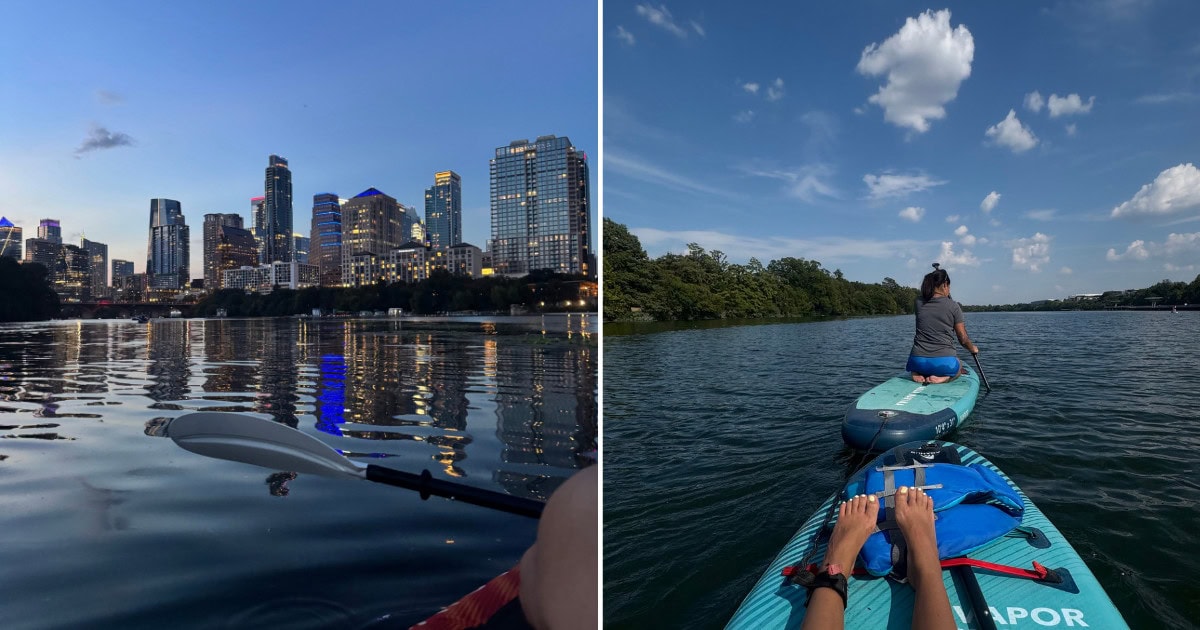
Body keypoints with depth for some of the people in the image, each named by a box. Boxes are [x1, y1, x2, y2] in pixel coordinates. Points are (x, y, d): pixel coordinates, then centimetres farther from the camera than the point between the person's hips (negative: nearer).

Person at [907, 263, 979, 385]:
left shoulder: (919, 303, 2)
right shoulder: (953, 306, -4)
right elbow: (963, 339, 0)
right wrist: (973, 348, 23)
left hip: (918, 362, 2)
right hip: (944, 362, -2)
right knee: (959, 367, 34)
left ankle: (917, 373, 3)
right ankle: (943, 378, -2)